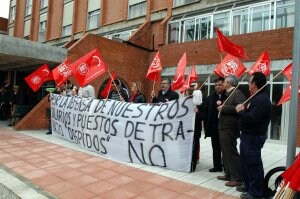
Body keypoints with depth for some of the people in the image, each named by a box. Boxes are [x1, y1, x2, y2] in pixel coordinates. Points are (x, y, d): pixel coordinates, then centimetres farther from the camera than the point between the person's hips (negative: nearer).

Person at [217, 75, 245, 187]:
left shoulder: (237, 93, -13)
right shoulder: (228, 94, 18)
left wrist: (224, 108, -22)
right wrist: (221, 106, 11)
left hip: (229, 128, -10)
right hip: (224, 127, 10)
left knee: (231, 153, -5)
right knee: (226, 152, 14)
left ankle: (237, 178, 4)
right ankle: (228, 174, 24)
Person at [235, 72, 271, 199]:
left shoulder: (262, 99, -21)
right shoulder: (255, 97, 14)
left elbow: (252, 118, -29)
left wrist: (241, 111, -14)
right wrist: (242, 110, -6)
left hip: (254, 137, -11)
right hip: (247, 135, 11)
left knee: (253, 164, 0)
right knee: (245, 162, 19)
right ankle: (248, 185, 34)